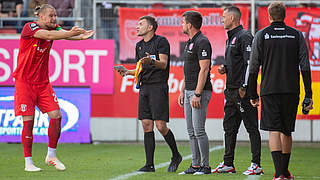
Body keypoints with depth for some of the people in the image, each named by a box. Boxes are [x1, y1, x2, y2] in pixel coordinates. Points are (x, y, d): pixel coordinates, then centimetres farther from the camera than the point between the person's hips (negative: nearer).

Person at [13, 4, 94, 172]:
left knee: (56, 115, -4)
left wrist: (80, 36, -37)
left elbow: (64, 33, -16)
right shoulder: (29, 27, -12)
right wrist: (71, 33, -37)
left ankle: (51, 156, 12)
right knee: (28, 120, -7)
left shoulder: (54, 28, 4)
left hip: (43, 82, 6)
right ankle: (28, 162, 2)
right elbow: (48, 35, -29)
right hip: (24, 81, -5)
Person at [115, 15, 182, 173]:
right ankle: (149, 164, 4)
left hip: (158, 87, -7)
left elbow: (163, 64, -14)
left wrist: (151, 61, -33)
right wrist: (128, 72, 7)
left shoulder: (161, 41, -5)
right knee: (147, 126, 3)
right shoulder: (139, 45, 18)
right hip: (144, 87, 7)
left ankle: (176, 156, 10)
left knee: (161, 126, -11)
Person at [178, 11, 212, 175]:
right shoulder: (190, 43, 18)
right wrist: (182, 91, 21)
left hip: (200, 92, -10)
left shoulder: (202, 42, -13)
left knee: (199, 130, -10)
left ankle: (205, 166, -6)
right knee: (191, 131, 9)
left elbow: (204, 69, -19)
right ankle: (195, 165, 12)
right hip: (189, 91, 10)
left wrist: (197, 94, -22)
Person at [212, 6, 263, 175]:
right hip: (231, 90, 10)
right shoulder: (231, 38, 19)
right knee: (229, 127, 12)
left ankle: (256, 165, -5)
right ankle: (228, 164, 18)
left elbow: (250, 63, -18)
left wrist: (244, 87, -22)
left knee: (251, 127, -6)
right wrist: (225, 68, 9)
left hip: (243, 91, -10)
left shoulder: (244, 37, -11)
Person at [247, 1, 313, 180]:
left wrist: (253, 94, 8)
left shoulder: (261, 36, 1)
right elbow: (305, 66, 2)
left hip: (269, 90, -2)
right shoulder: (296, 35, 5)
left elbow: (254, 67, 0)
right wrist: (308, 95, 4)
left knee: (274, 131, -6)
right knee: (287, 132, 15)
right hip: (291, 91, 2)